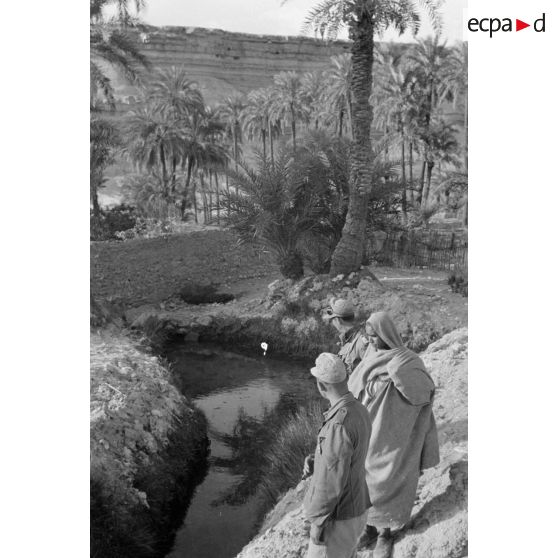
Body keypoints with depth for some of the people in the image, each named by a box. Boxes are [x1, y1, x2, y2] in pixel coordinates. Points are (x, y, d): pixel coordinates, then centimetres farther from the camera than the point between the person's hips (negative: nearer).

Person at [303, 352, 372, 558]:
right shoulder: (359, 411, 1)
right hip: (353, 508, 9)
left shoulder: (339, 424, -31)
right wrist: (316, 463, 0)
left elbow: (331, 482, -27)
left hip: (338, 517, -9)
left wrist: (318, 524, -16)